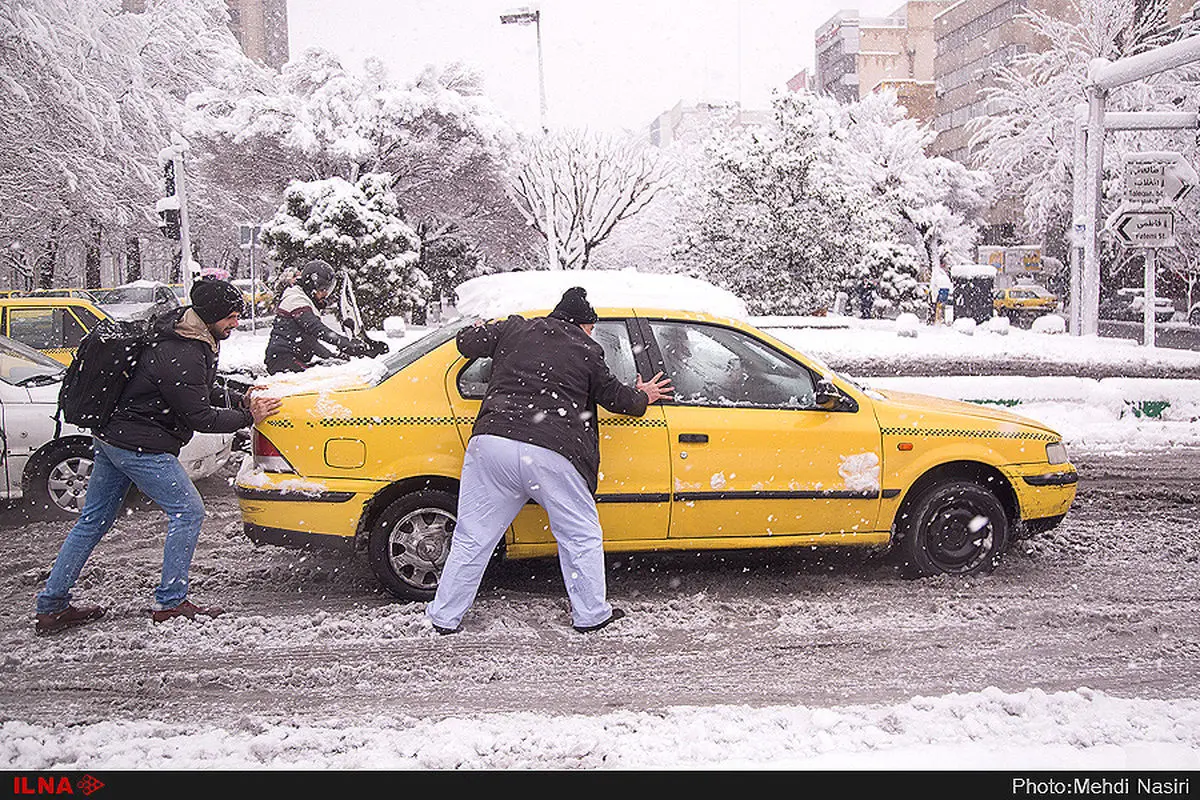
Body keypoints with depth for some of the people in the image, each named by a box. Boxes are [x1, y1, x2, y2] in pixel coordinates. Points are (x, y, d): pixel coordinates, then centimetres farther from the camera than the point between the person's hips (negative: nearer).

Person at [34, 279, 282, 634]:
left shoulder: (190, 340, 9)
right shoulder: (180, 357, -23)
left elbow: (196, 397, 19)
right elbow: (200, 418, -20)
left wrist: (239, 402, 6)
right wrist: (248, 417, -12)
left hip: (110, 438, 11)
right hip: (140, 446, -11)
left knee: (92, 521, 15)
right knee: (187, 512, -2)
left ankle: (51, 606, 22)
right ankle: (171, 602, 5)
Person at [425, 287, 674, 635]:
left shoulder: (513, 328, 16)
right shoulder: (587, 350, 11)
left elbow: (466, 341, 20)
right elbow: (616, 396, 18)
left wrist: (484, 329, 42)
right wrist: (642, 397, 39)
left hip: (492, 442, 3)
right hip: (552, 454, -3)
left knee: (471, 538, 11)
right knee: (581, 537, 15)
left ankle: (444, 617, 18)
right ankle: (590, 615, 22)